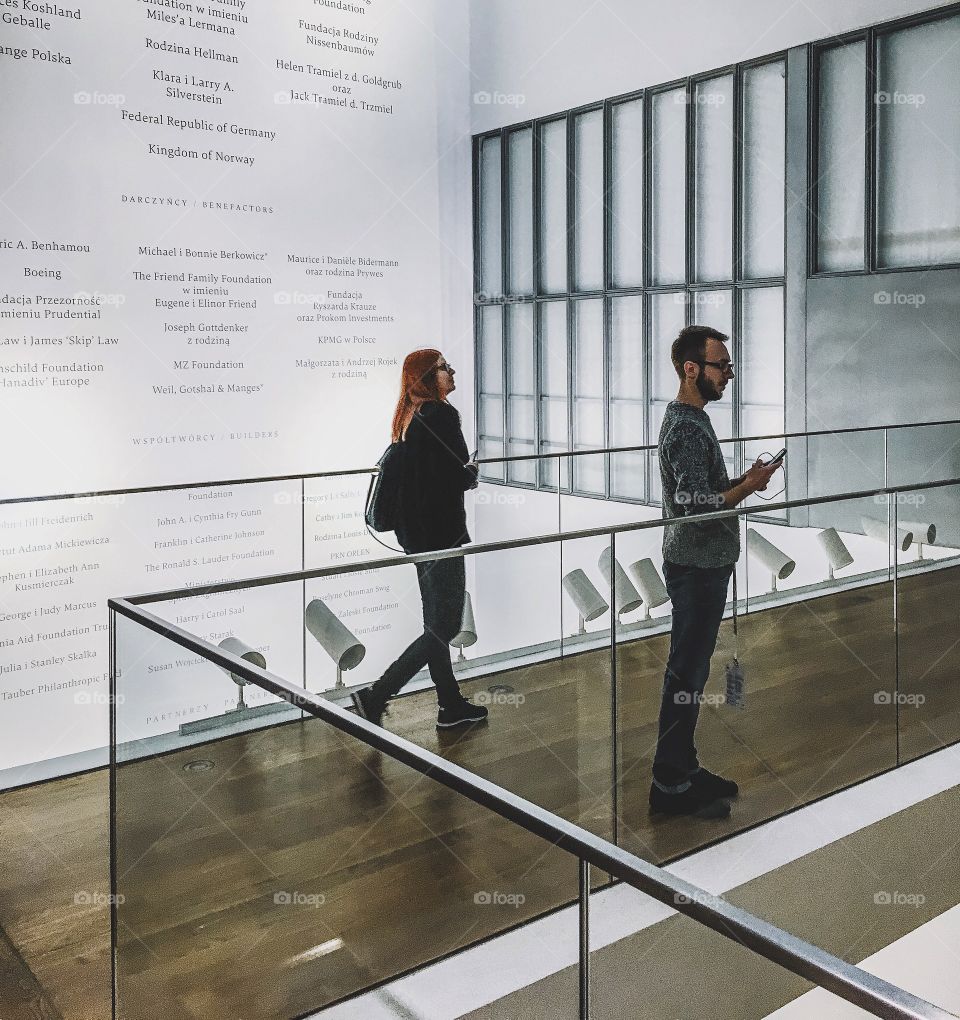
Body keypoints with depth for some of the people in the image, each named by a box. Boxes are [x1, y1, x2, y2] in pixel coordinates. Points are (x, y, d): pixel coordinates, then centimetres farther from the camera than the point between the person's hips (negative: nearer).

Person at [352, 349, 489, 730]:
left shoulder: (410, 416, 11)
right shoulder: (440, 414, -17)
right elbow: (456, 477, -21)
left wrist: (462, 472, 7)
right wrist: (472, 473, 0)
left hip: (416, 532, 10)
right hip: (440, 532, -10)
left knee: (436, 623, 17)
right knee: (445, 626, -1)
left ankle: (451, 705, 29)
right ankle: (375, 697, -3)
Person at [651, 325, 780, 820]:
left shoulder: (690, 419, 13)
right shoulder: (687, 429, -20)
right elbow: (698, 506, -25)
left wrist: (743, 480, 5)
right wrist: (750, 485, -15)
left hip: (703, 563, 10)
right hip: (696, 568, -10)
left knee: (691, 670, 16)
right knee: (686, 675, -2)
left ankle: (684, 768, 28)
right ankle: (670, 785, 8)